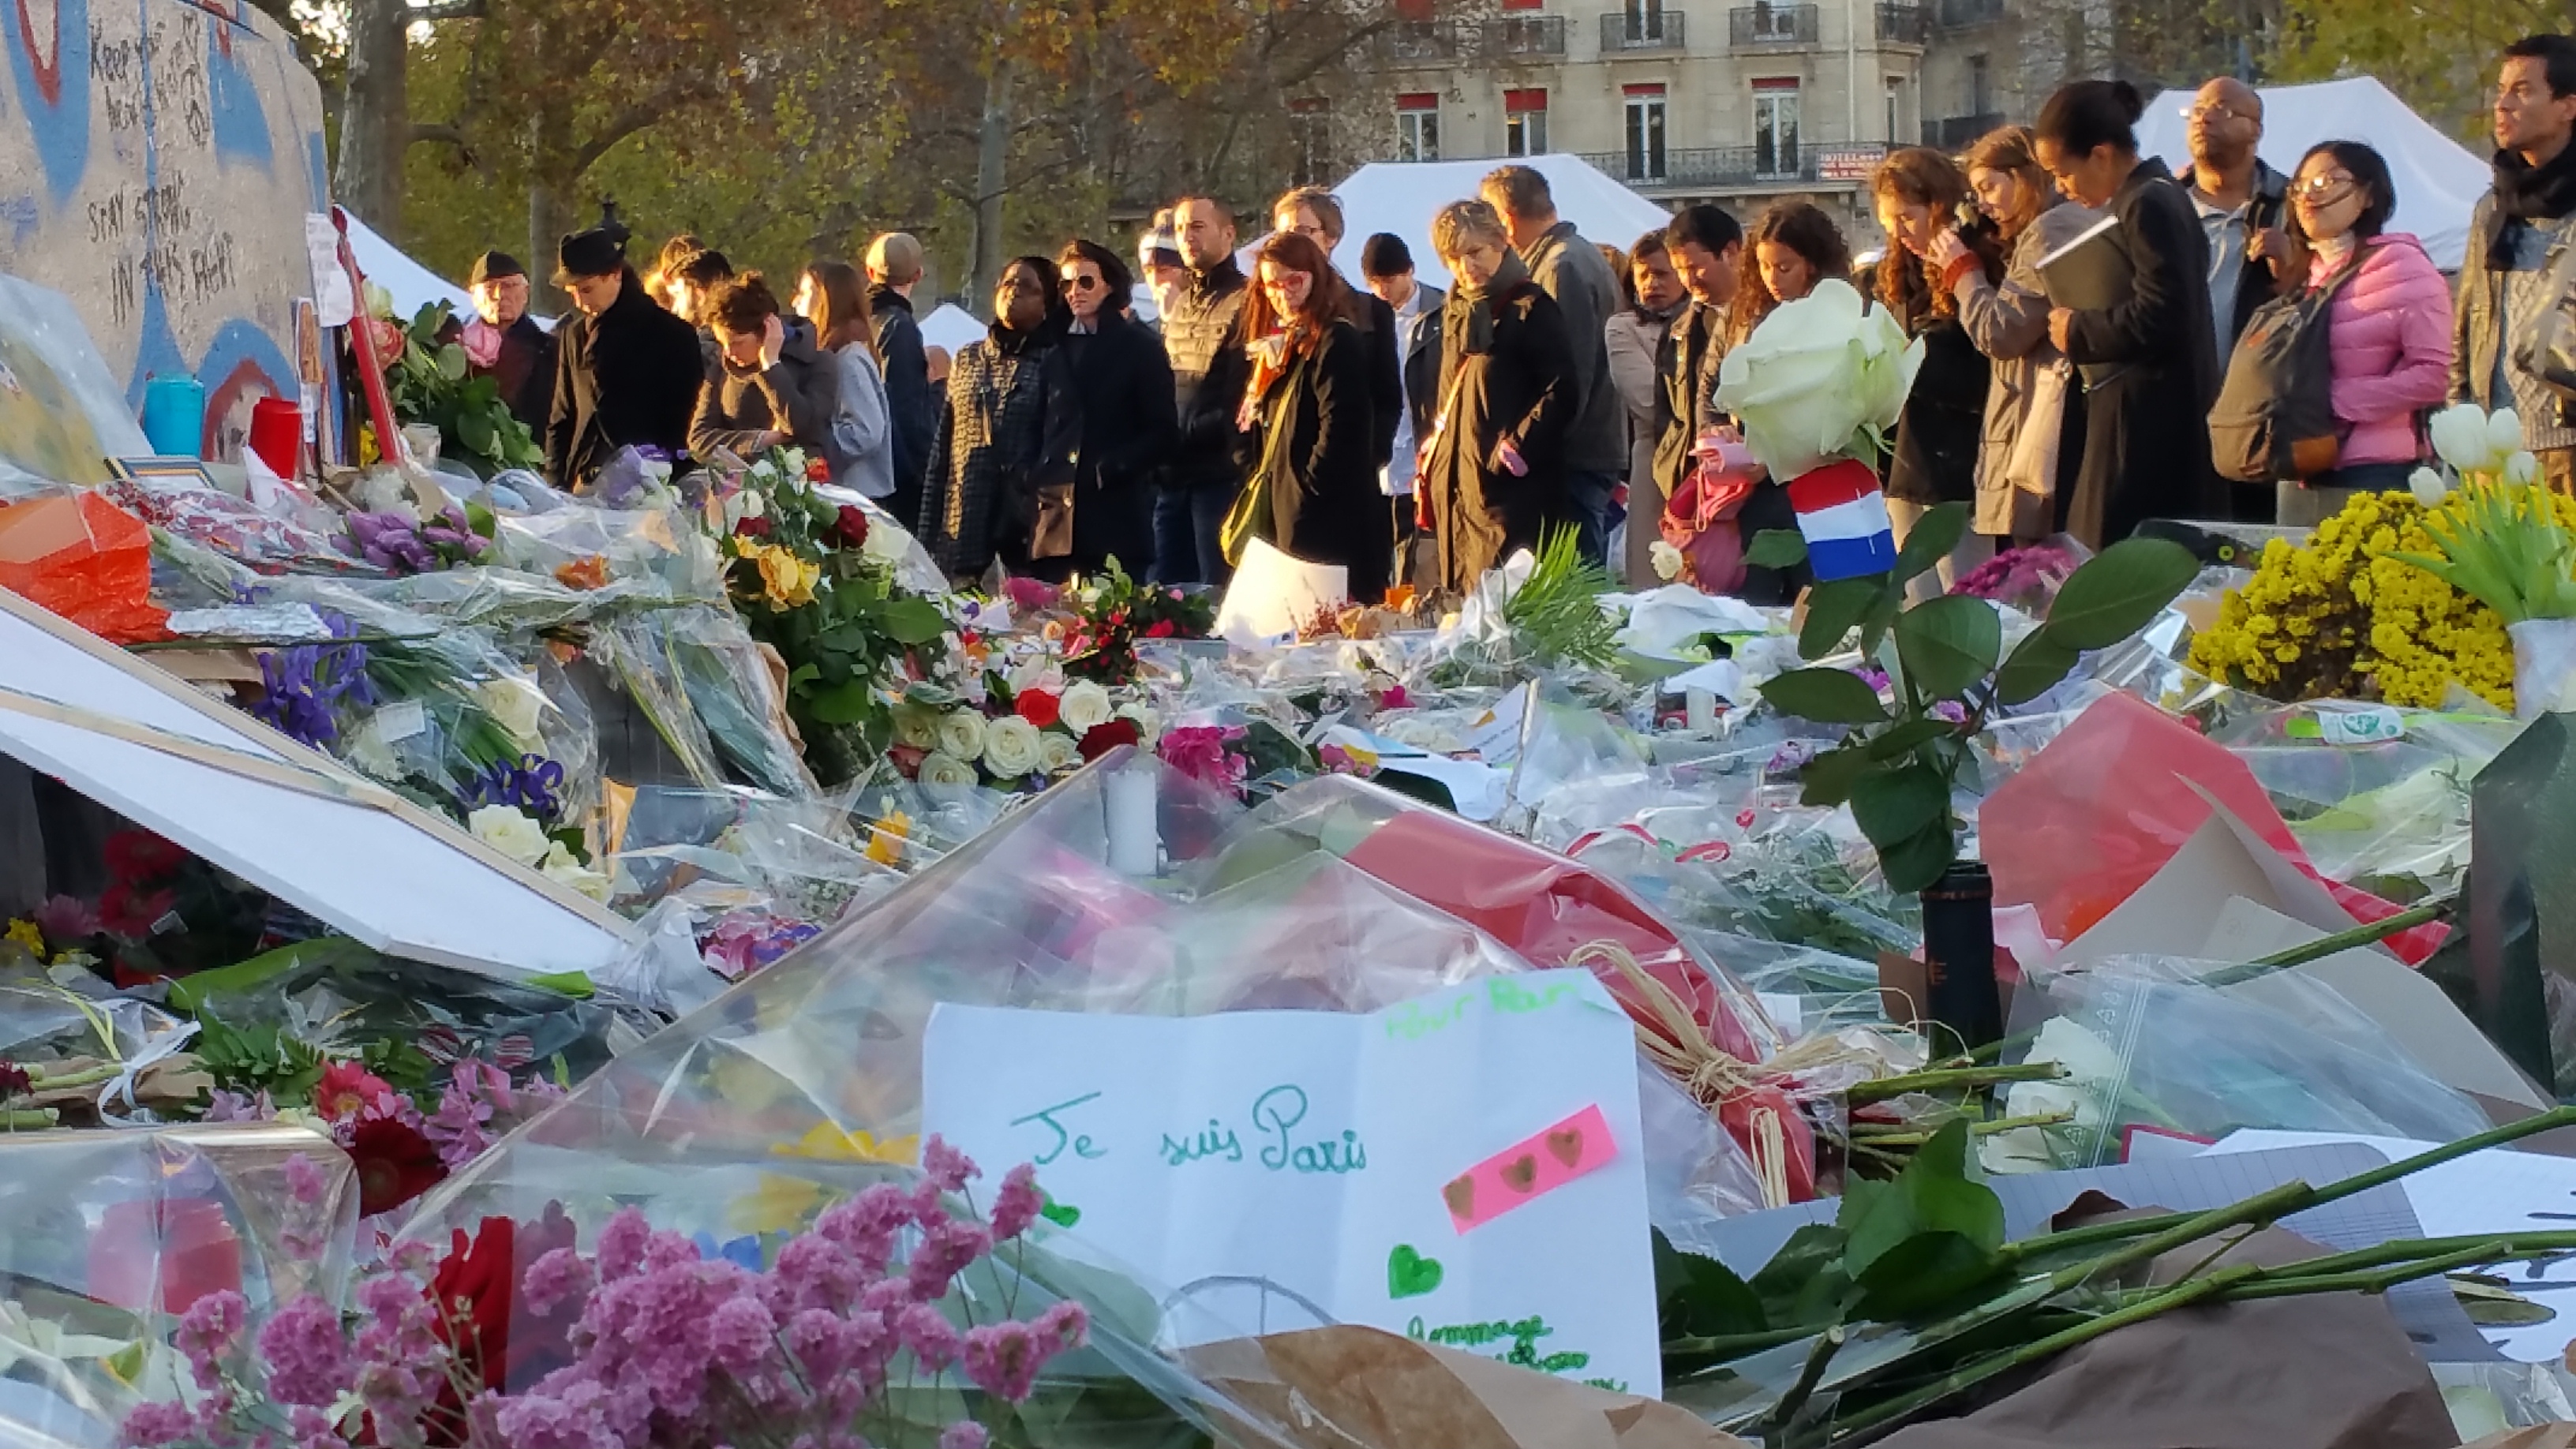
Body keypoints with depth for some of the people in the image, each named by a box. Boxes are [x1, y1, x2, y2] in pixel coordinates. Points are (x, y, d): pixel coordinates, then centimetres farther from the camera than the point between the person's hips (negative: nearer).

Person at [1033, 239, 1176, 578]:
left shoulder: (1140, 347, 6)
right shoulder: (1054, 350, 17)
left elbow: (1162, 431, 1)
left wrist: (1111, 470, -11)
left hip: (1117, 516, -3)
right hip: (1056, 517, 3)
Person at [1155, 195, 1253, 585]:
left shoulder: (1245, 304, -8)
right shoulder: (1179, 306, 19)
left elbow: (1243, 397, -15)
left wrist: (1190, 434, -14)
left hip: (1220, 474, -8)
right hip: (1172, 475, 8)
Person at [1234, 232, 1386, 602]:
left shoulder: (1336, 340, -10)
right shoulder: (1285, 343, 19)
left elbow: (1339, 428, -18)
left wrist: (1307, 492, -17)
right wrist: (1261, 485, 12)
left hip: (1320, 519, -9)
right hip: (1283, 513, 9)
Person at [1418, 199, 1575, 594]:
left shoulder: (1531, 308, -7)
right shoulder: (1457, 312, 18)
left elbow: (1562, 389, -14)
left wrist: (1518, 448, -16)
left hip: (1507, 490, -8)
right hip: (1454, 488, 8)